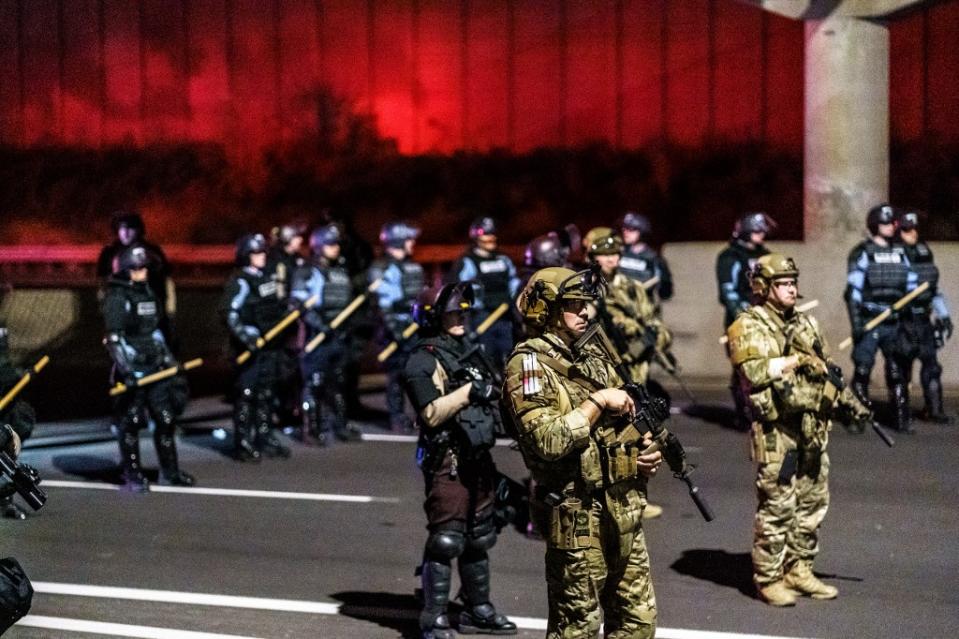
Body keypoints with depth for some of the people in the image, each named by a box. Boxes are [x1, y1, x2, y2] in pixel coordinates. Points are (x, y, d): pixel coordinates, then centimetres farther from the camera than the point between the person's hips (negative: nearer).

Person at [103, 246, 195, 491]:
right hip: (131, 370, -7)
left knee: (166, 418, 9)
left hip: (155, 365, 7)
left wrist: (168, 357, 21)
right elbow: (115, 338, -15)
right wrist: (126, 370, -22)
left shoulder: (146, 291, 14)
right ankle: (132, 476, 10)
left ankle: (170, 471, 21)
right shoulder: (116, 298, -10)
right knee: (130, 423, 0)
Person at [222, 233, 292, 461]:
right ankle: (242, 443, -2)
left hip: (271, 345, 8)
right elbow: (230, 313, -21)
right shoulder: (240, 282, -12)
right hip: (251, 348, -8)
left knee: (267, 393, 14)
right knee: (246, 394, -6)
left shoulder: (266, 277, 15)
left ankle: (265, 438, 23)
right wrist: (245, 336, -29)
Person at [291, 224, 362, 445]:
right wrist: (319, 325, -24)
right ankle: (310, 429, -2)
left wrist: (350, 327, 16)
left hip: (340, 335, 7)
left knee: (339, 382, 14)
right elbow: (301, 304, -14)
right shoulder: (306, 273, -7)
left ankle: (341, 424, 25)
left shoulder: (342, 271, 15)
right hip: (317, 335, -7)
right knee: (314, 383, -8)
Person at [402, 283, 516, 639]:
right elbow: (431, 413, -21)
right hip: (447, 462, -9)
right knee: (446, 540, -8)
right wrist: (469, 391, -23)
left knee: (478, 538, 16)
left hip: (478, 459, 9)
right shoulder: (423, 361, -11)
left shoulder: (469, 352, 16)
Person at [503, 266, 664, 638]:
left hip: (625, 511, 8)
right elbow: (548, 441, -25)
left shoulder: (593, 358, 12)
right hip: (579, 516, -8)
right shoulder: (529, 365, -12)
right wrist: (598, 401, -18)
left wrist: (646, 453, 3)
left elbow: (624, 421, 23)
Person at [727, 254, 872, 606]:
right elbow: (754, 371, -20)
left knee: (813, 502, 12)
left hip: (813, 427, 8)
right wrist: (795, 360, -16)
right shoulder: (749, 327, -6)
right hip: (776, 428, -8)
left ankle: (798, 569, 23)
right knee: (777, 505, -5)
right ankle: (768, 579, 4)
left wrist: (850, 401, 11)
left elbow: (827, 369, 21)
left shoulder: (806, 323, 16)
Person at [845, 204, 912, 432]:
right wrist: (856, 323, -13)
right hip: (869, 322, -4)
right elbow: (853, 290, -7)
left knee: (897, 371, 3)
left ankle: (901, 419, 7)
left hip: (894, 323, 4)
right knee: (862, 371, -1)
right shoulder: (863, 253, -4)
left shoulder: (900, 252, 11)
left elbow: (910, 286, 17)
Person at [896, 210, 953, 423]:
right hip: (902, 320, -6)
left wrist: (944, 315, 18)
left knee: (931, 364, 3)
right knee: (903, 366, 1)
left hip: (924, 319, 6)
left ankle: (934, 409, 7)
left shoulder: (925, 252, 13)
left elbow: (934, 287, 20)